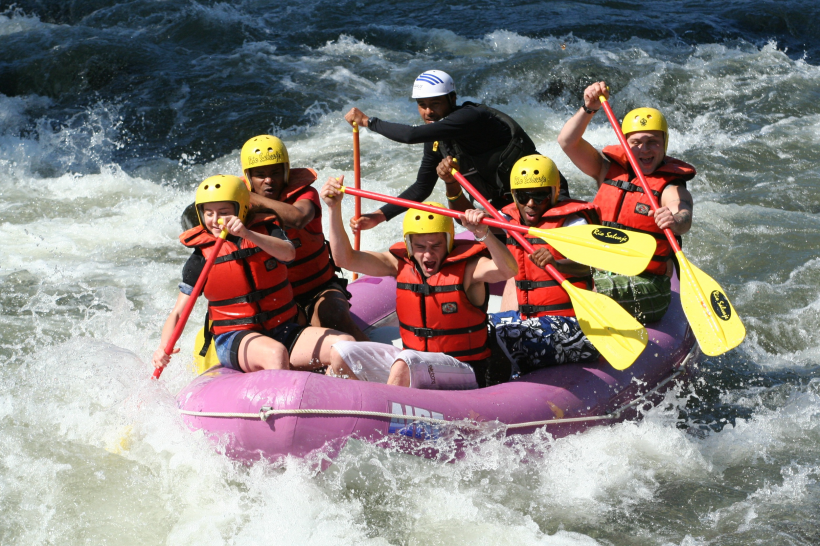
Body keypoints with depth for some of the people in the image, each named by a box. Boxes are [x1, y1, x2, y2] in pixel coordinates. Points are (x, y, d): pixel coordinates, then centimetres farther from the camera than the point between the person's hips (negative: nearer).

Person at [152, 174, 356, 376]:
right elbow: (178, 312, 0)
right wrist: (164, 348, -19)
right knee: (275, 353, -37)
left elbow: (289, 253, -19)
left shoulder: (266, 231, 5)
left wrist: (247, 234, -34)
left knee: (346, 344, -19)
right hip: (235, 339, -3)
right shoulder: (201, 257, 1)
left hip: (283, 333, 3)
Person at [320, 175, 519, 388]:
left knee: (405, 362, -36)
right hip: (413, 360, 7)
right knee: (340, 353, -5)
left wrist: (483, 234, -47)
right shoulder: (401, 264, 2)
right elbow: (346, 258, 1)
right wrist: (335, 209, -8)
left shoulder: (467, 267, -12)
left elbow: (508, 270, -31)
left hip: (463, 372, -6)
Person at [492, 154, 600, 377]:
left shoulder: (571, 222, -11)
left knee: (509, 335, -31)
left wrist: (557, 264, -49)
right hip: (527, 316, 8)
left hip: (569, 323, -8)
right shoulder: (512, 220, 10)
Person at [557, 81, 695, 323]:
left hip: (644, 287, -4)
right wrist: (589, 109, -12)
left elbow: (684, 217, -27)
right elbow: (567, 142, 3)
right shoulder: (609, 170, 12)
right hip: (597, 274, 4)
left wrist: (675, 222, -51)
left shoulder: (671, 187, -5)